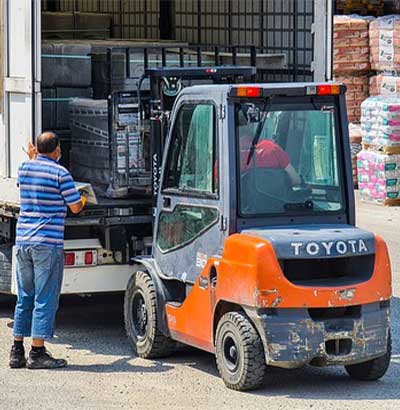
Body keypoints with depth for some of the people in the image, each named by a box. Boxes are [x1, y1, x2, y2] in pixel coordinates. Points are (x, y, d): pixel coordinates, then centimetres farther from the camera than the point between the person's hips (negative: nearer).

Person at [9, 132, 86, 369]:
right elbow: (76, 207, -4)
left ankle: (17, 351, 15)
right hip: (48, 243, -6)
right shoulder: (60, 173, -9)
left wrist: (33, 160, 36)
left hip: (23, 241, 6)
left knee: (25, 297, 14)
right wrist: (83, 200, 18)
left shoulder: (24, 169, 9)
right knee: (45, 299, -2)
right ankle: (37, 353, -3)